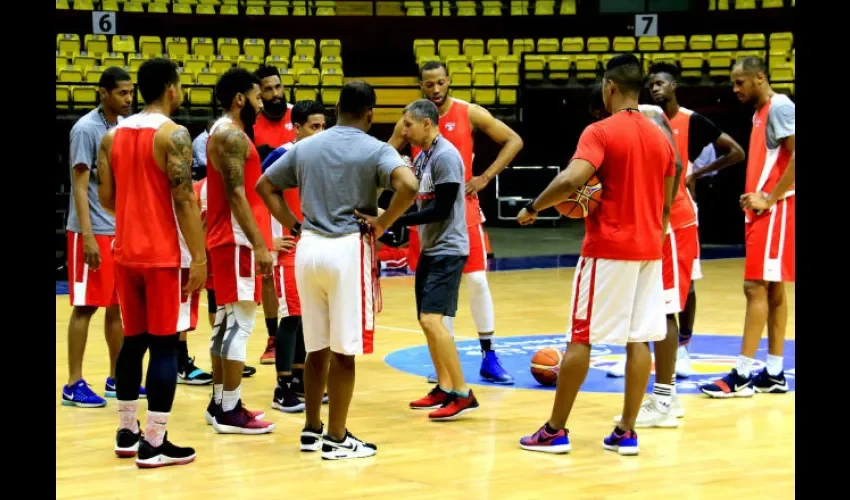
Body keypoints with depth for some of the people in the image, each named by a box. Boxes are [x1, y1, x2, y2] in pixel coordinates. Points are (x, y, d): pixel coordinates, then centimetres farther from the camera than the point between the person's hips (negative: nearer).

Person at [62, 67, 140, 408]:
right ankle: (74, 384, 0)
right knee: (86, 305, -4)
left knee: (118, 304, 11)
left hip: (122, 230, 7)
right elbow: (79, 186, -15)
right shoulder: (86, 129, -12)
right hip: (93, 232, -7)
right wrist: (88, 236, -20)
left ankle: (116, 378, 19)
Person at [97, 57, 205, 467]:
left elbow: (106, 198, 11)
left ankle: (126, 432, 21)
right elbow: (185, 200, -18)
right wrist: (199, 256, -14)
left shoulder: (113, 135, 8)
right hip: (163, 254, -7)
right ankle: (154, 444, -4)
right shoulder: (173, 134, -13)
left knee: (133, 340, 16)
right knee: (164, 345, -3)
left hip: (126, 252, 7)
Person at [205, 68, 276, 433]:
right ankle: (231, 412, -7)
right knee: (239, 323, -9)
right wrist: (259, 244, -24)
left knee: (226, 321, 13)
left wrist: (257, 240, 23)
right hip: (236, 241, -11)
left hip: (226, 239, 11)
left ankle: (220, 403, 18)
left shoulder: (224, 132, 17)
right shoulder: (232, 135, -15)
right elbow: (236, 194, -22)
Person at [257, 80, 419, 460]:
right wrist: (381, 225, -11)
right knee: (344, 352, 1)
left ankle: (311, 430, 22)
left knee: (315, 348, 15)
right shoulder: (375, 150, -6)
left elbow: (265, 186, 15)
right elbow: (409, 186, -22)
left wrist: (293, 226, 12)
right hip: (349, 249, -5)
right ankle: (337, 438, 5)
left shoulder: (305, 147, 10)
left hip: (309, 247, 5)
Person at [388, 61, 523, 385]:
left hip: (463, 207, -2)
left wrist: (485, 178, -9)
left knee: (477, 280, -3)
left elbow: (514, 141, -2)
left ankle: (489, 358, 6)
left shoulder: (470, 114, -6)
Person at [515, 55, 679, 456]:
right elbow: (664, 205, 14)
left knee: (580, 338, 0)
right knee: (639, 339, 5)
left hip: (607, 250, -6)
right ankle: (626, 432, 6)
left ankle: (555, 430, 5)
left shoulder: (600, 132, -11)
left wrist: (533, 208, -10)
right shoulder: (661, 138, 10)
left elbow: (570, 181, -24)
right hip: (649, 250, 6)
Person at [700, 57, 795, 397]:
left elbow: (796, 157, -22)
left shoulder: (780, 107, -12)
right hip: (762, 210, 10)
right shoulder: (760, 112, 17)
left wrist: (769, 199, -21)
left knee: (756, 287, -10)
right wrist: (754, 197, 10)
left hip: (774, 211, -10)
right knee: (773, 289, 10)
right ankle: (774, 373, 13)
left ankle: (742, 375, -10)